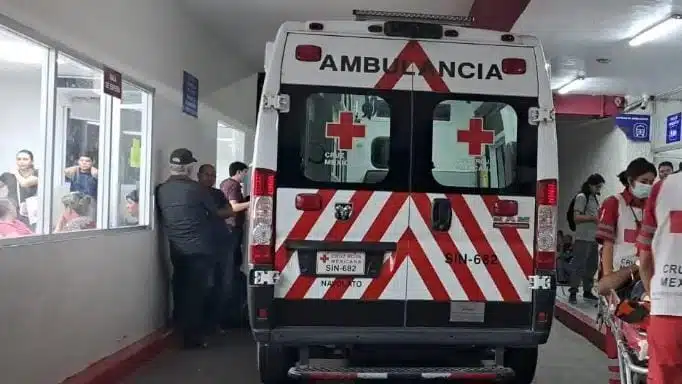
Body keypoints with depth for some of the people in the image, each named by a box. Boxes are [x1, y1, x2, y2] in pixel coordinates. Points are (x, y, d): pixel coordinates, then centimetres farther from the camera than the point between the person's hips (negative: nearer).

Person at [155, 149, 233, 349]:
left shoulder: (161, 190, 3)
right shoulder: (196, 188, -11)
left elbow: (161, 219, 15)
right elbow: (216, 213, 1)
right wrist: (234, 210, 18)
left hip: (177, 250, 5)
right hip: (199, 250, -5)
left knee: (181, 291, 14)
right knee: (196, 292, 1)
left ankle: (182, 333, 22)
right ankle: (193, 338, 5)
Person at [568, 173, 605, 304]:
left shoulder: (596, 197, 18)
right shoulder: (581, 197, -8)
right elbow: (576, 217, -15)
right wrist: (594, 217, -19)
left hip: (593, 238, 9)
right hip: (583, 238, -9)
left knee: (592, 266, 13)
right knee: (579, 266, -9)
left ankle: (587, 291, 23)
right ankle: (573, 293, -7)